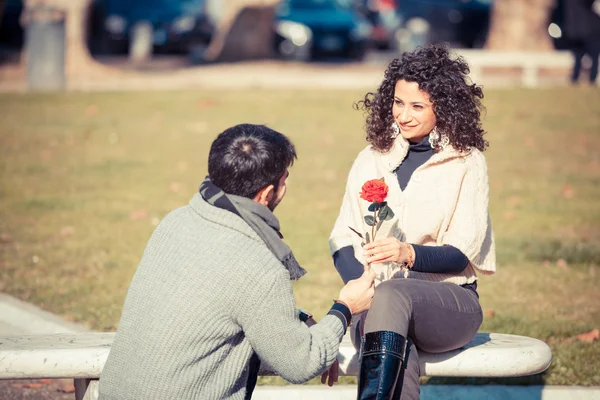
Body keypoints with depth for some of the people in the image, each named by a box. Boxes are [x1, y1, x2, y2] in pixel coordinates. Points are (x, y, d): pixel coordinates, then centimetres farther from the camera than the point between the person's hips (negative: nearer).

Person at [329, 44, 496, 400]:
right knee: (399, 354, -35)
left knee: (392, 295, -38)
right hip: (379, 300, 2)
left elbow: (461, 254, -4)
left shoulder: (467, 163, 2)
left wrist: (409, 253, -26)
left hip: (450, 302, -2)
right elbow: (343, 238, 8)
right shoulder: (371, 159, 13)